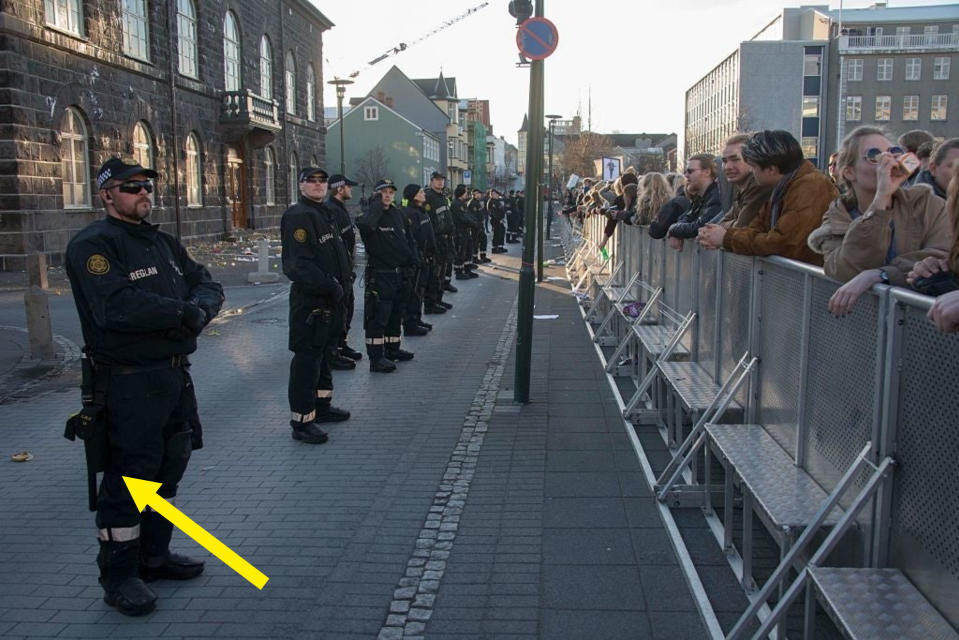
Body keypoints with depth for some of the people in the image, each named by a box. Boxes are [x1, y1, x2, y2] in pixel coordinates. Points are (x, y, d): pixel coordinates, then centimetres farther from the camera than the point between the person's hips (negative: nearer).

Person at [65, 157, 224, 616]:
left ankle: (154, 556, 35)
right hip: (126, 383, -8)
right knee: (128, 479, -1)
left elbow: (207, 285, 8)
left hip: (175, 374, 9)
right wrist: (180, 311, -20)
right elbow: (116, 307, -29)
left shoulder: (163, 242, 14)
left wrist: (200, 309, -15)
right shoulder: (93, 245, -13)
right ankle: (119, 576, 15)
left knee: (167, 470, 18)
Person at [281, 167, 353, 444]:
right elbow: (299, 263, -23)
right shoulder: (298, 215, -15)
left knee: (324, 352, 20)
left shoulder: (324, 214, 18)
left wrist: (341, 284, 11)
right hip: (310, 300, -10)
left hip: (329, 299, 10)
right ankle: (302, 421, -1)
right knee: (307, 357, -6)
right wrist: (330, 287, -22)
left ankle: (322, 405, 34)